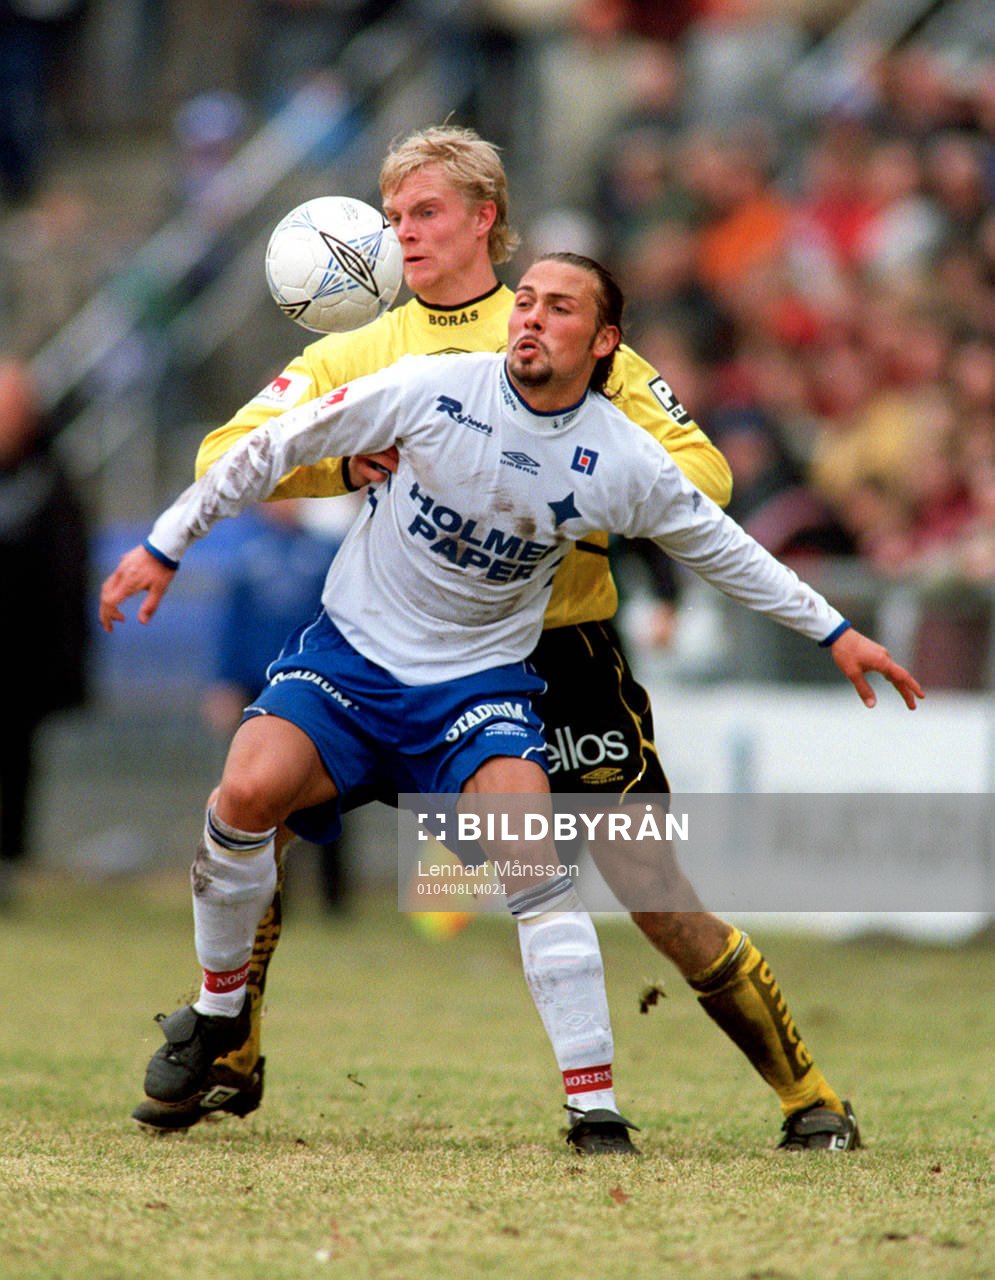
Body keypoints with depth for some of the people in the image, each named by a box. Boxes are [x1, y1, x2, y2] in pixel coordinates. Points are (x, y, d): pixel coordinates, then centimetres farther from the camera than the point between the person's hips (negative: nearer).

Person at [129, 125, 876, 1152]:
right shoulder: (355, 356, 8)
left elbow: (700, 469, 0)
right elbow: (224, 458, -2)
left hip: (558, 650, -2)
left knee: (653, 893, -8)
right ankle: (227, 1065, 7)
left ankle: (804, 1092, 6)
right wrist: (344, 460, -20)